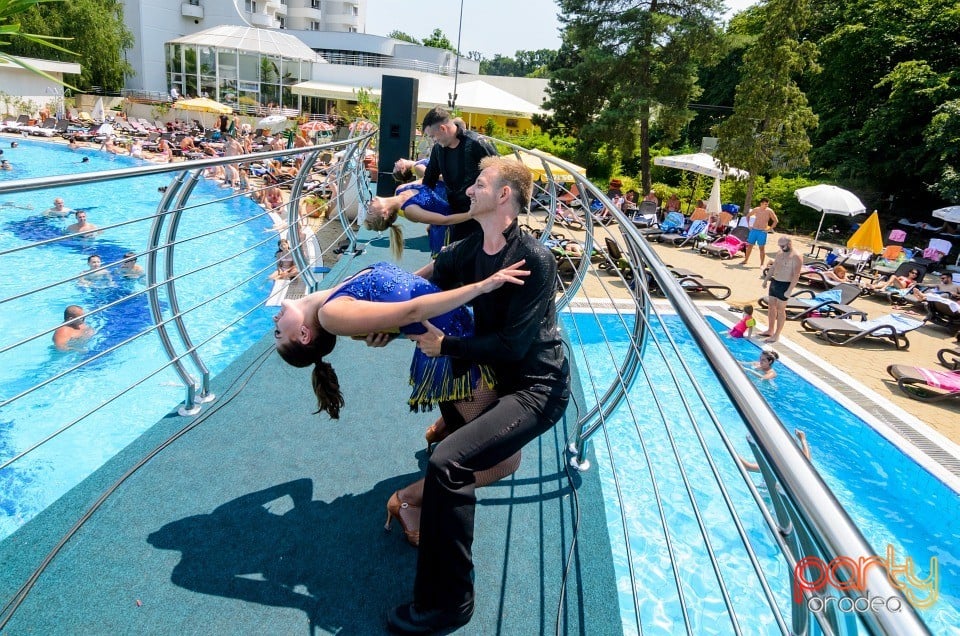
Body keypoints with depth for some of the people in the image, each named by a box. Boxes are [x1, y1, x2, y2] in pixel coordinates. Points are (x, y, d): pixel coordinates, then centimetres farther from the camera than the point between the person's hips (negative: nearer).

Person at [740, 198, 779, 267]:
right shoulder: (756, 209, 4)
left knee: (762, 248, -1)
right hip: (753, 230, 3)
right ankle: (746, 260, 23)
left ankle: (762, 264, 4)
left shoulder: (769, 211, -4)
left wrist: (770, 229, -7)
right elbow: (748, 216, 18)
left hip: (762, 231, -3)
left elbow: (776, 221, -1)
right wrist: (748, 225, 9)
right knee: (749, 245, 9)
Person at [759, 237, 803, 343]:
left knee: (780, 310, 0)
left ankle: (776, 335, 7)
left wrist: (789, 290, -24)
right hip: (774, 282, 8)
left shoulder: (796, 257, -16)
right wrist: (766, 279, 21)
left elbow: (796, 276, -21)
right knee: (771, 306, 15)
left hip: (784, 285, -8)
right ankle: (770, 331, 28)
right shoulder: (781, 253, 10)